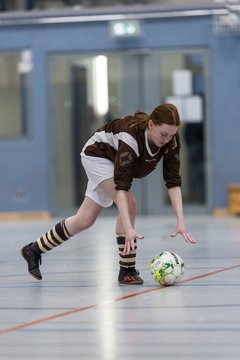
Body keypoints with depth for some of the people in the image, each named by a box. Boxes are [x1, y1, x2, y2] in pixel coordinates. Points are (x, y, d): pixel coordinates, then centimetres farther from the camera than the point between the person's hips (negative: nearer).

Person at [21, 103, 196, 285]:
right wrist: (128, 228, -53)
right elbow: (122, 184, -46)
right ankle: (127, 271, -14)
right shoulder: (131, 135, -42)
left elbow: (173, 181, -25)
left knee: (85, 220, 12)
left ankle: (34, 250, 30)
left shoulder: (171, 139, -26)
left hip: (115, 162, 7)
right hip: (97, 154, -7)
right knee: (129, 205, -26)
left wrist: (181, 221, -36)